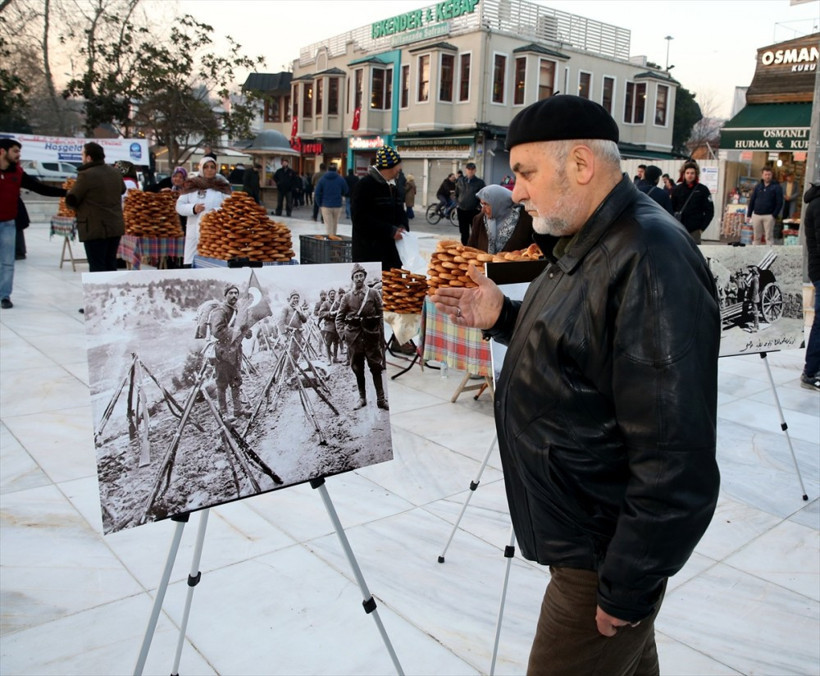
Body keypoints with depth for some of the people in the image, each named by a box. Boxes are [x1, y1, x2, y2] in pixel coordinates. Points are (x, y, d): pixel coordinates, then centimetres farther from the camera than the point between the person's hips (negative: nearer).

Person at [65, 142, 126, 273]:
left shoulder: (86, 175, -15)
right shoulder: (116, 172, 7)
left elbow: (71, 201, -9)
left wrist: (70, 191, 12)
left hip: (95, 228, -7)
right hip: (116, 226, 7)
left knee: (97, 266, -2)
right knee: (111, 264, 14)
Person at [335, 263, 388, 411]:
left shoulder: (373, 293, 2)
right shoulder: (347, 297, 5)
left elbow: (381, 314, 1)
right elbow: (339, 317, 9)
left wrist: (382, 332, -7)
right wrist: (342, 333, -3)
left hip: (371, 335, -1)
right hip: (354, 336, 1)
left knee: (376, 368, 1)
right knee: (358, 369, 7)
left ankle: (381, 399, 6)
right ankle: (362, 398, 18)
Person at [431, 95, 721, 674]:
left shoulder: (649, 262, -26)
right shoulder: (583, 244, 7)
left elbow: (675, 457, -28)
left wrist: (630, 586, -20)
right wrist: (502, 317, 3)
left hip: (602, 561, -9)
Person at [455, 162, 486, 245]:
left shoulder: (479, 182, -1)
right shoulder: (460, 181, 8)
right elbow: (456, 194, 19)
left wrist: (478, 206, -8)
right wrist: (457, 204, 9)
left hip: (474, 211, -3)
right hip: (461, 211, 3)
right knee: (464, 233, 10)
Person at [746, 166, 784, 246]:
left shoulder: (776, 187, 1)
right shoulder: (758, 186, 11)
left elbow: (779, 203, -3)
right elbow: (752, 201, 12)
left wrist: (774, 215, -12)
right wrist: (749, 214, 7)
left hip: (769, 216, -3)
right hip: (756, 215, 4)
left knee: (769, 237, -4)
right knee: (756, 237, 8)